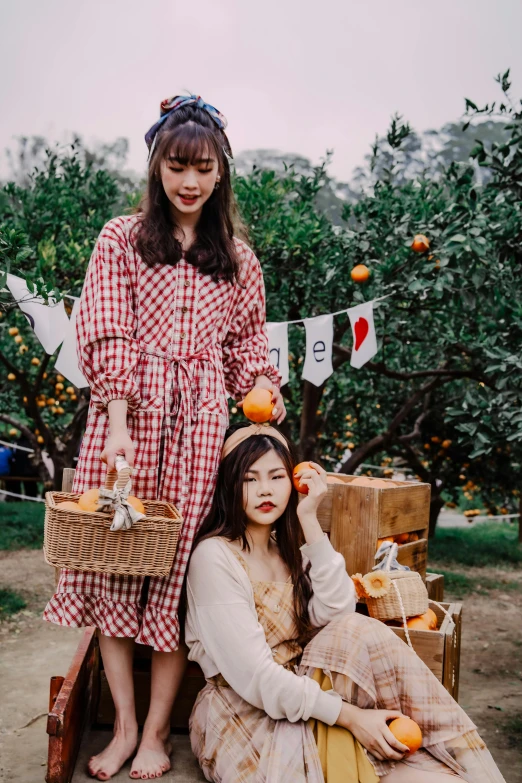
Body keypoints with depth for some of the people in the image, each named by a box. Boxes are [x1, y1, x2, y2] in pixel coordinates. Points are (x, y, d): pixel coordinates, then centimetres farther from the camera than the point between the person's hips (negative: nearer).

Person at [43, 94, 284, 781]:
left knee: (178, 567, 1)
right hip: (126, 412, -1)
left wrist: (265, 392, -3)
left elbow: (249, 348, 18)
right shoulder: (121, 240, 7)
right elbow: (105, 336, -3)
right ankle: (124, 725, 15)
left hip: (199, 422, 1)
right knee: (114, 559, 1)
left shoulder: (238, 260, 14)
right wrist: (118, 425, -14)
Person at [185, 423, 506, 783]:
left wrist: (309, 520, -14)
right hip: (243, 709, -6)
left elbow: (337, 616, -11)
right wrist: (349, 716, -23)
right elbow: (253, 676, -21)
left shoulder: (286, 546, 7)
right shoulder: (214, 556, -16)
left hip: (299, 690, 6)